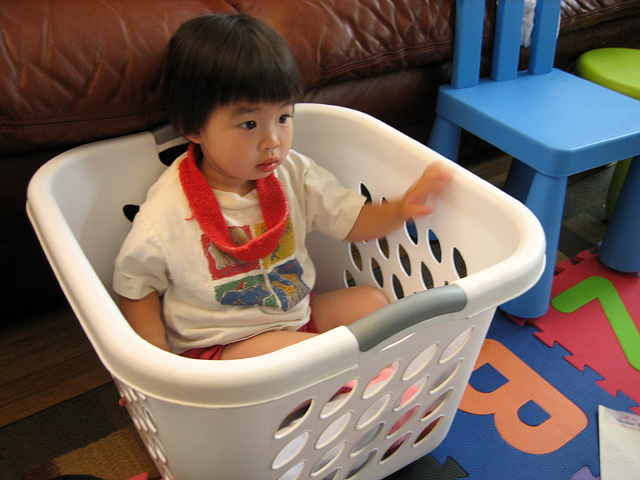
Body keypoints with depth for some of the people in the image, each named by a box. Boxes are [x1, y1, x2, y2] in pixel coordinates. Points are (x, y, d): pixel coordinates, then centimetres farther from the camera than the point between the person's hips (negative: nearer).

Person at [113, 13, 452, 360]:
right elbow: (135, 288, -9)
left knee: (369, 301, -2)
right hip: (215, 345, -5)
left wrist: (401, 209, -19)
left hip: (297, 316, 6)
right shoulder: (166, 214, -21)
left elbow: (352, 221, 0)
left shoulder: (293, 173, -7)